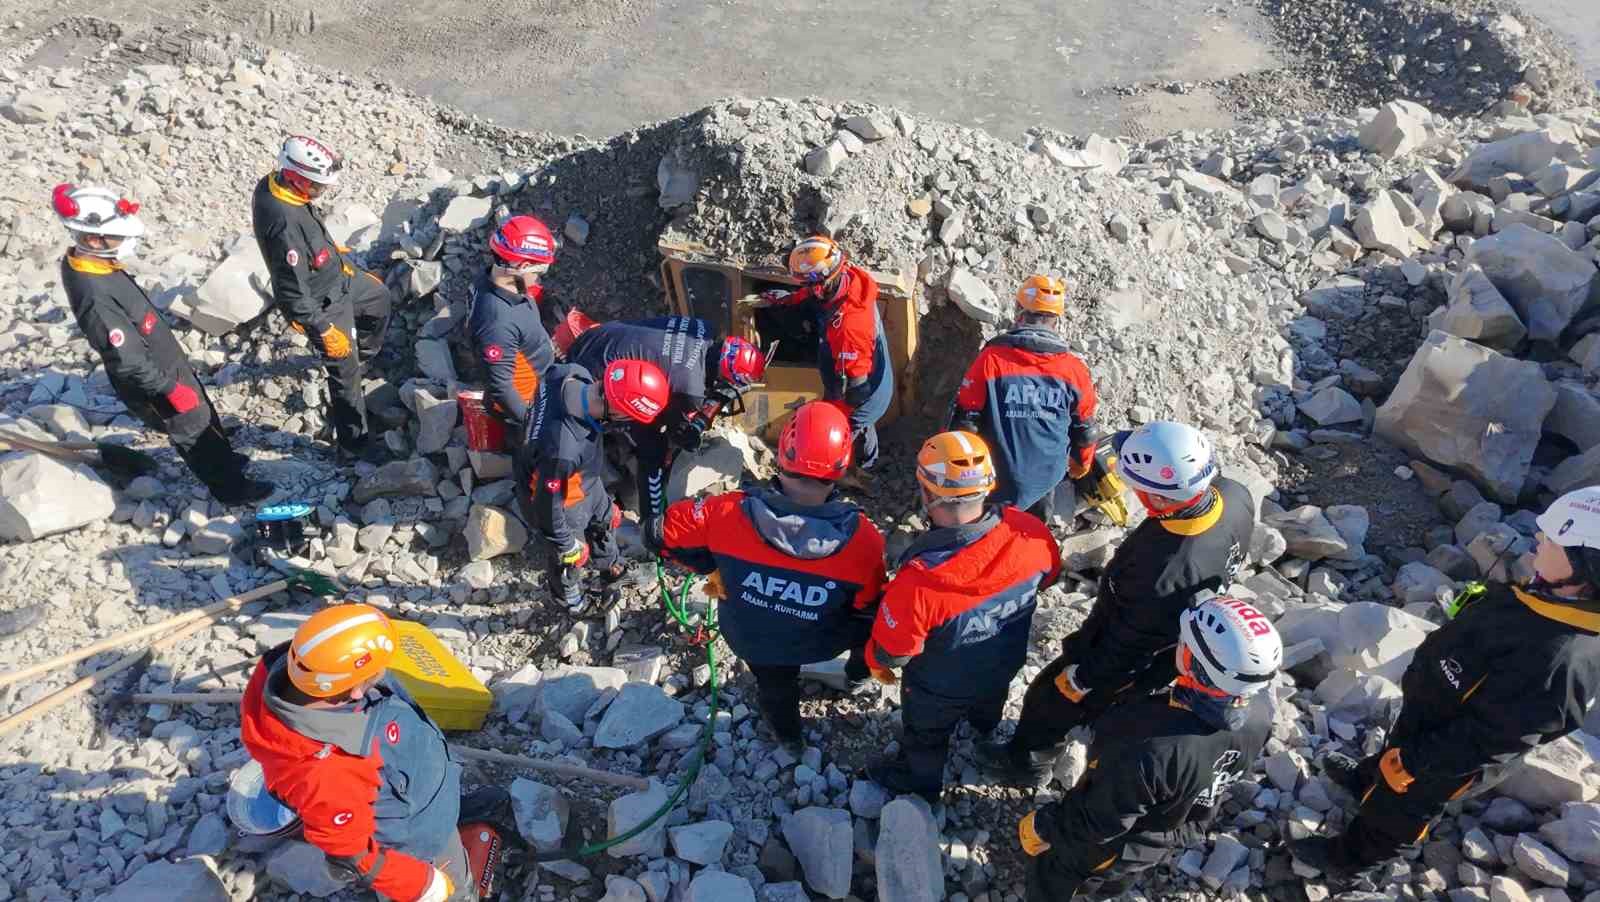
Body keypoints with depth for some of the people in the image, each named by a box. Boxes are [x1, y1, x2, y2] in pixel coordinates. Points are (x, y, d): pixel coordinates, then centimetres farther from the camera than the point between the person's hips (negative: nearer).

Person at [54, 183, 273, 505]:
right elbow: (128, 361, -30)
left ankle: (224, 460, 50)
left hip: (166, 363, 8)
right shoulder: (95, 297, -37)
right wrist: (171, 389, -20)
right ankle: (231, 487, 32)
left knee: (205, 415, 27)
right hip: (153, 383, -8)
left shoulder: (88, 262, -6)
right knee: (194, 431, 12)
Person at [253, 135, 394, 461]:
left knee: (379, 297, 31)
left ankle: (362, 357, 54)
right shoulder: (284, 223, -39)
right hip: (322, 302, -9)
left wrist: (334, 251, 23)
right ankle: (354, 442, 28)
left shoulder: (274, 183, -12)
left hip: (336, 276, 9)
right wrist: (325, 331, -23)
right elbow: (292, 292, -32)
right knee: (346, 373, 8)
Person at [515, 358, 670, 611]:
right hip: (562, 501, -6)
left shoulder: (572, 373, -30)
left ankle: (613, 570, 62)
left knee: (607, 519, 32)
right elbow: (548, 503, -31)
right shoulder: (564, 449, -49)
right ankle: (569, 595, 58)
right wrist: (566, 545, -13)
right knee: (573, 556, 25)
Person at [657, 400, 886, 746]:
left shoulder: (730, 512, -34)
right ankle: (860, 675, 57)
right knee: (873, 624, 30)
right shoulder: (862, 538, -33)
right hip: (818, 643, -1)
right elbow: (868, 609, -16)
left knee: (774, 684, 35)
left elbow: (670, 530, -17)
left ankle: (787, 733, 66)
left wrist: (712, 566, -3)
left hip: (749, 638, 2)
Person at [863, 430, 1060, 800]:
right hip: (1004, 665, 4)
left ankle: (918, 781, 59)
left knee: (926, 737, 30)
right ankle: (986, 729, 72)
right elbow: (1049, 574, -7)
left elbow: (892, 650, -27)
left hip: (941, 689, -4)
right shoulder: (1030, 533, -32)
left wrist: (875, 662, -3)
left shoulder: (920, 581, -46)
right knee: (988, 706, 40)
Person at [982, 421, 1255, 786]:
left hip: (1125, 659, -6)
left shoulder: (1161, 573, -46)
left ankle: (1027, 762, 48)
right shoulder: (1236, 496, -25)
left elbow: (1127, 644, -28)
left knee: (1053, 698, 21)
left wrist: (1080, 680, -11)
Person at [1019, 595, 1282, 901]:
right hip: (1178, 833, 6)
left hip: (1112, 848, -6)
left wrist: (1043, 828, -13)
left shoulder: (1154, 747, -48)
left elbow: (1096, 819, -31)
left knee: (1051, 877, 25)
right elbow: (1232, 775, -2)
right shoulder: (1261, 711, -25)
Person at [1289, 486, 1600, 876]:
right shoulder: (1552, 598, -15)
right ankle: (1369, 778, 64)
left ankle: (1350, 855, 45)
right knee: (1395, 749, 34)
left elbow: (1488, 737, -33)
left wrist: (1415, 762, -20)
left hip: (1445, 754, -6)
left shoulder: (1558, 661, -42)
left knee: (1397, 804, 20)